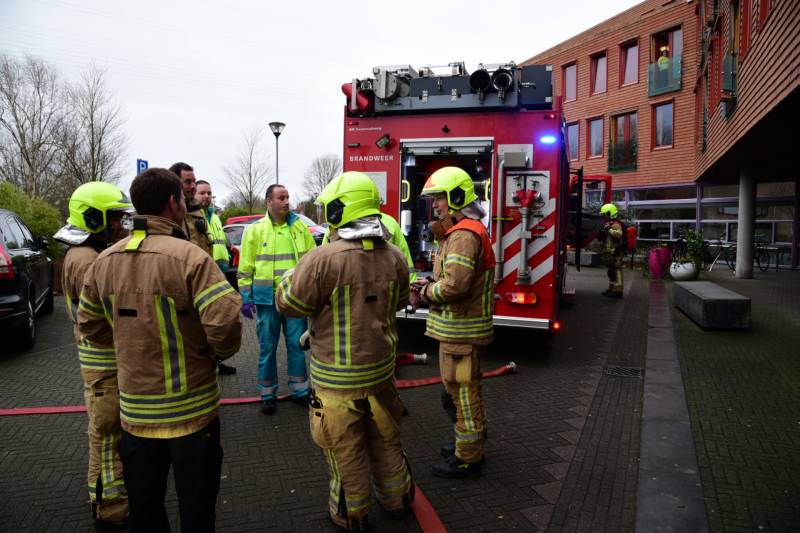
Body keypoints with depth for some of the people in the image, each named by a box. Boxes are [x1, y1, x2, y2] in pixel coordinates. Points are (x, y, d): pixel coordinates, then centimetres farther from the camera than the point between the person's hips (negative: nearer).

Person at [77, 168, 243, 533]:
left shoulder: (104, 261, 0)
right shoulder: (189, 256, -20)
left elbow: (90, 328, 10)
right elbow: (225, 324, -27)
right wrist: (220, 352, -6)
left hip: (134, 411, 5)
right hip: (191, 412, -5)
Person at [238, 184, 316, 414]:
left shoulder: (299, 227, 5)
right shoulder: (255, 230, -1)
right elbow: (245, 268, 0)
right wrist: (245, 298, -3)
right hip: (267, 299, -1)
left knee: (297, 345, 9)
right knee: (267, 347, 7)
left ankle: (299, 389, 23)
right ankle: (268, 393, 20)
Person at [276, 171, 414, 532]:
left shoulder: (323, 260, -23)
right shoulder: (393, 257, -3)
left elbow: (288, 303, -12)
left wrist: (294, 274, 6)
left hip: (338, 377, -5)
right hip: (381, 367, 6)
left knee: (346, 448, 13)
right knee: (385, 438, 23)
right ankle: (395, 499, 41)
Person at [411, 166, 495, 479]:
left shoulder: (463, 234, -20)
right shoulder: (468, 230, 15)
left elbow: (455, 285, -29)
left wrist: (425, 292, -12)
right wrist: (432, 284, 6)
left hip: (461, 331, -11)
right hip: (460, 327, 11)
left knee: (462, 392, 2)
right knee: (460, 389, 23)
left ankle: (467, 459, 16)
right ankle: (471, 443, 39)